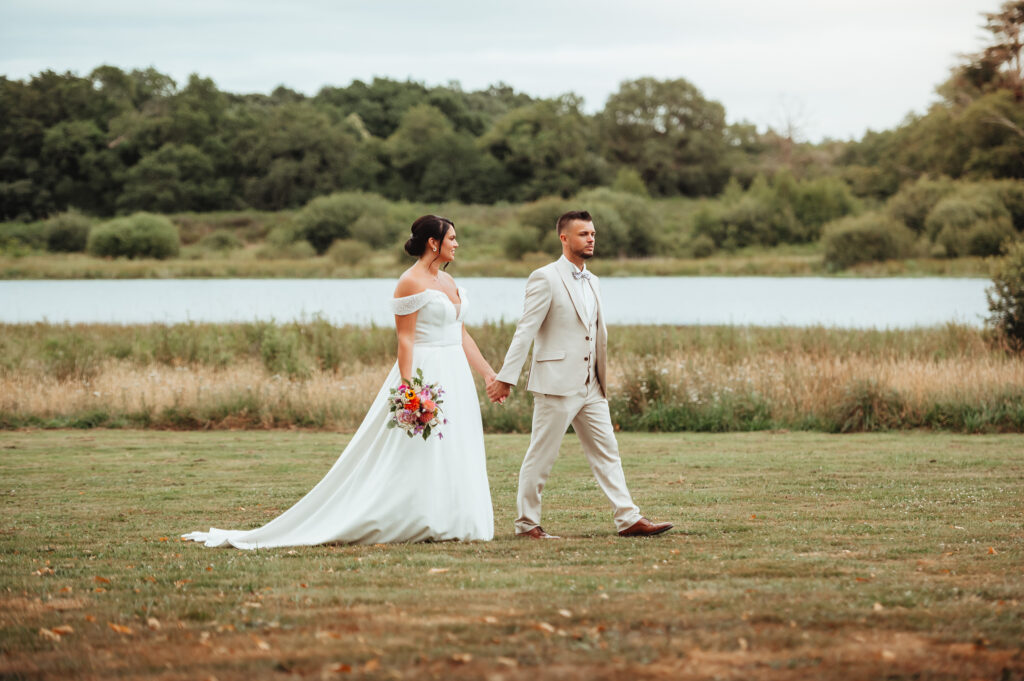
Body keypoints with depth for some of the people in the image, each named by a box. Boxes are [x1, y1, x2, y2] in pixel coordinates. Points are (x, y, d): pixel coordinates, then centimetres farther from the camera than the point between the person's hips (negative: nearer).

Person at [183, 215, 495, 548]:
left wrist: (489, 372, 17)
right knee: (414, 455, -7)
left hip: (454, 379, 9)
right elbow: (405, 339, -15)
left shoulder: (448, 281, 15)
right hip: (424, 374, -9)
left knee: (450, 455, 7)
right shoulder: (410, 283, -11)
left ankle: (442, 523, 11)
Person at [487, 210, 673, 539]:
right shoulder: (545, 278, -9)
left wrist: (602, 378, 17)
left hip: (590, 387, 8)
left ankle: (629, 519, 6)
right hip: (557, 385, -8)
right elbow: (525, 331, -13)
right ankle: (527, 523, 9)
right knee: (541, 455, 0)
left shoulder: (591, 282, 15)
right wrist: (505, 377, -16)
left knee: (607, 451, 6)